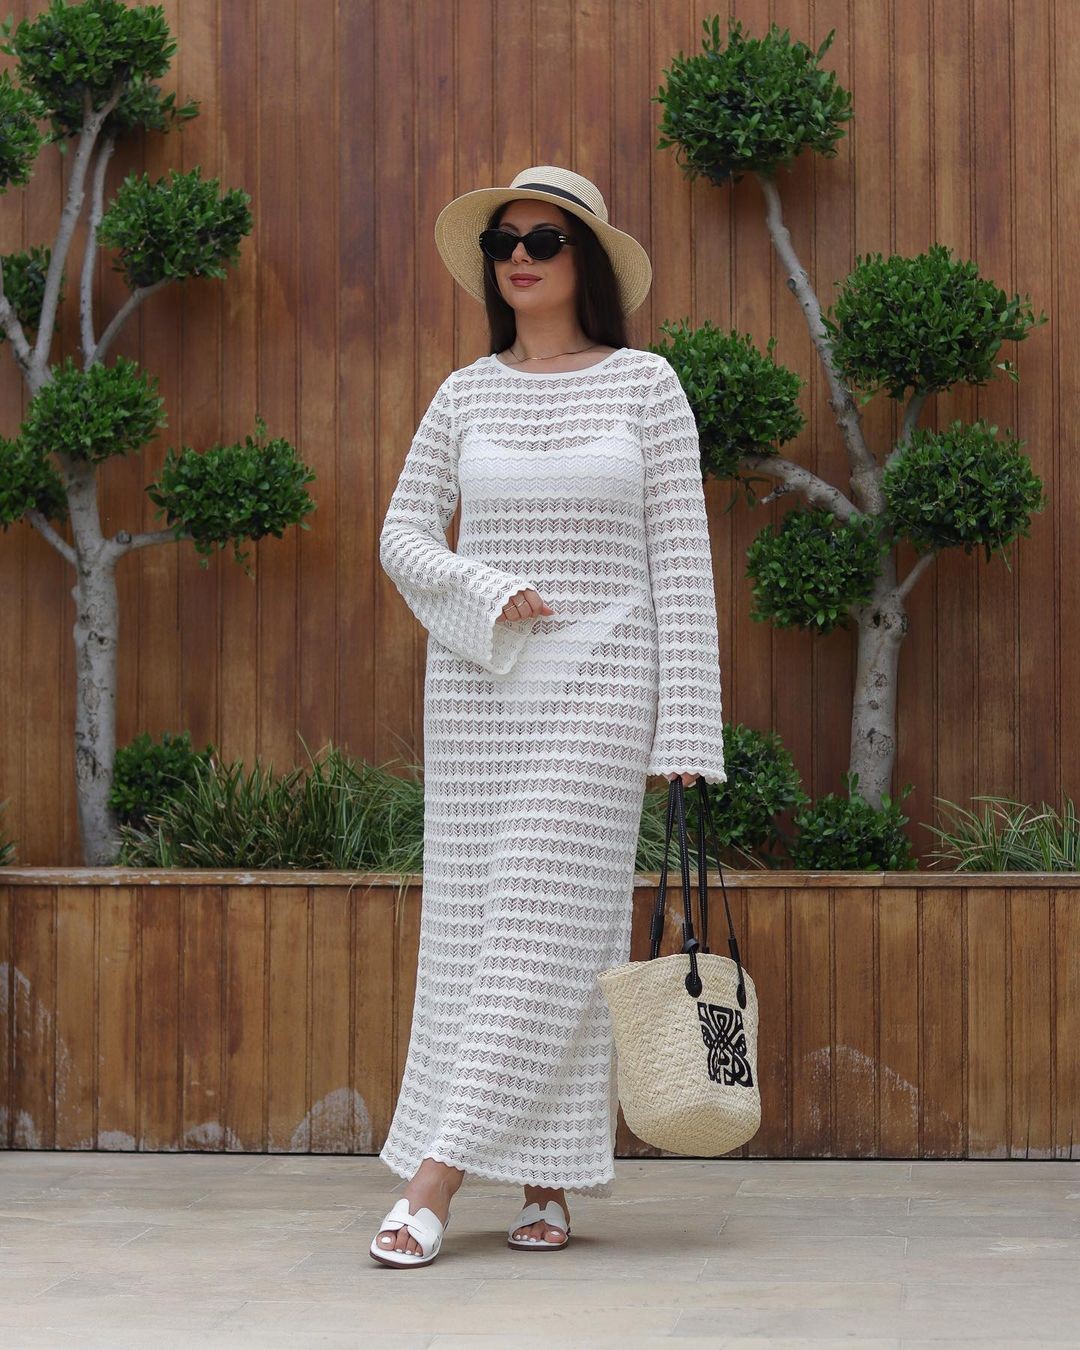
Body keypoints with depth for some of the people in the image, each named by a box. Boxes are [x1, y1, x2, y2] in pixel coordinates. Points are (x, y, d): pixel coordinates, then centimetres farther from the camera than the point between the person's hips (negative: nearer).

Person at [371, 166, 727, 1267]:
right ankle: (544, 1179, 11)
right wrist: (485, 590, -10)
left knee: (547, 921, -9)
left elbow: (680, 558, -2)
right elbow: (403, 533, 11)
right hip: (477, 683, 4)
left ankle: (436, 1179, -10)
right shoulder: (465, 394, 9)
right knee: (474, 921, 2)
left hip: (597, 685, -3)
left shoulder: (644, 384, 1)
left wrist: (686, 725, -7)